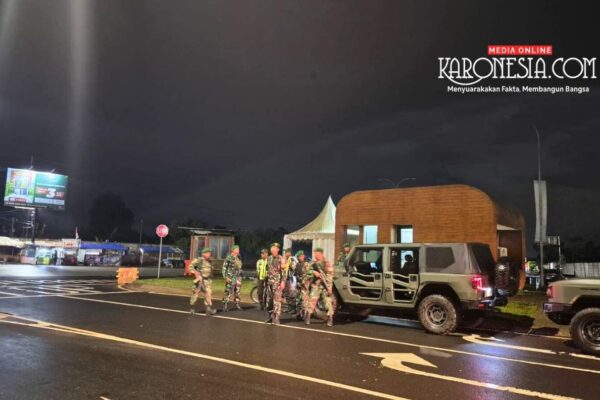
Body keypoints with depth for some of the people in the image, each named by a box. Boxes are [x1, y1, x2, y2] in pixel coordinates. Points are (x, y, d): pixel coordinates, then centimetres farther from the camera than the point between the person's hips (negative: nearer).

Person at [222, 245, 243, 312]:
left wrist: (240, 276, 18)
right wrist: (225, 277, -15)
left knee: (237, 291, 11)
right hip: (231, 277, -7)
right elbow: (224, 267, -10)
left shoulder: (239, 258, 12)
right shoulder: (229, 258, -9)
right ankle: (225, 305, -1)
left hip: (238, 277, 7)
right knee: (228, 292, -6)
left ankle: (237, 304, 22)